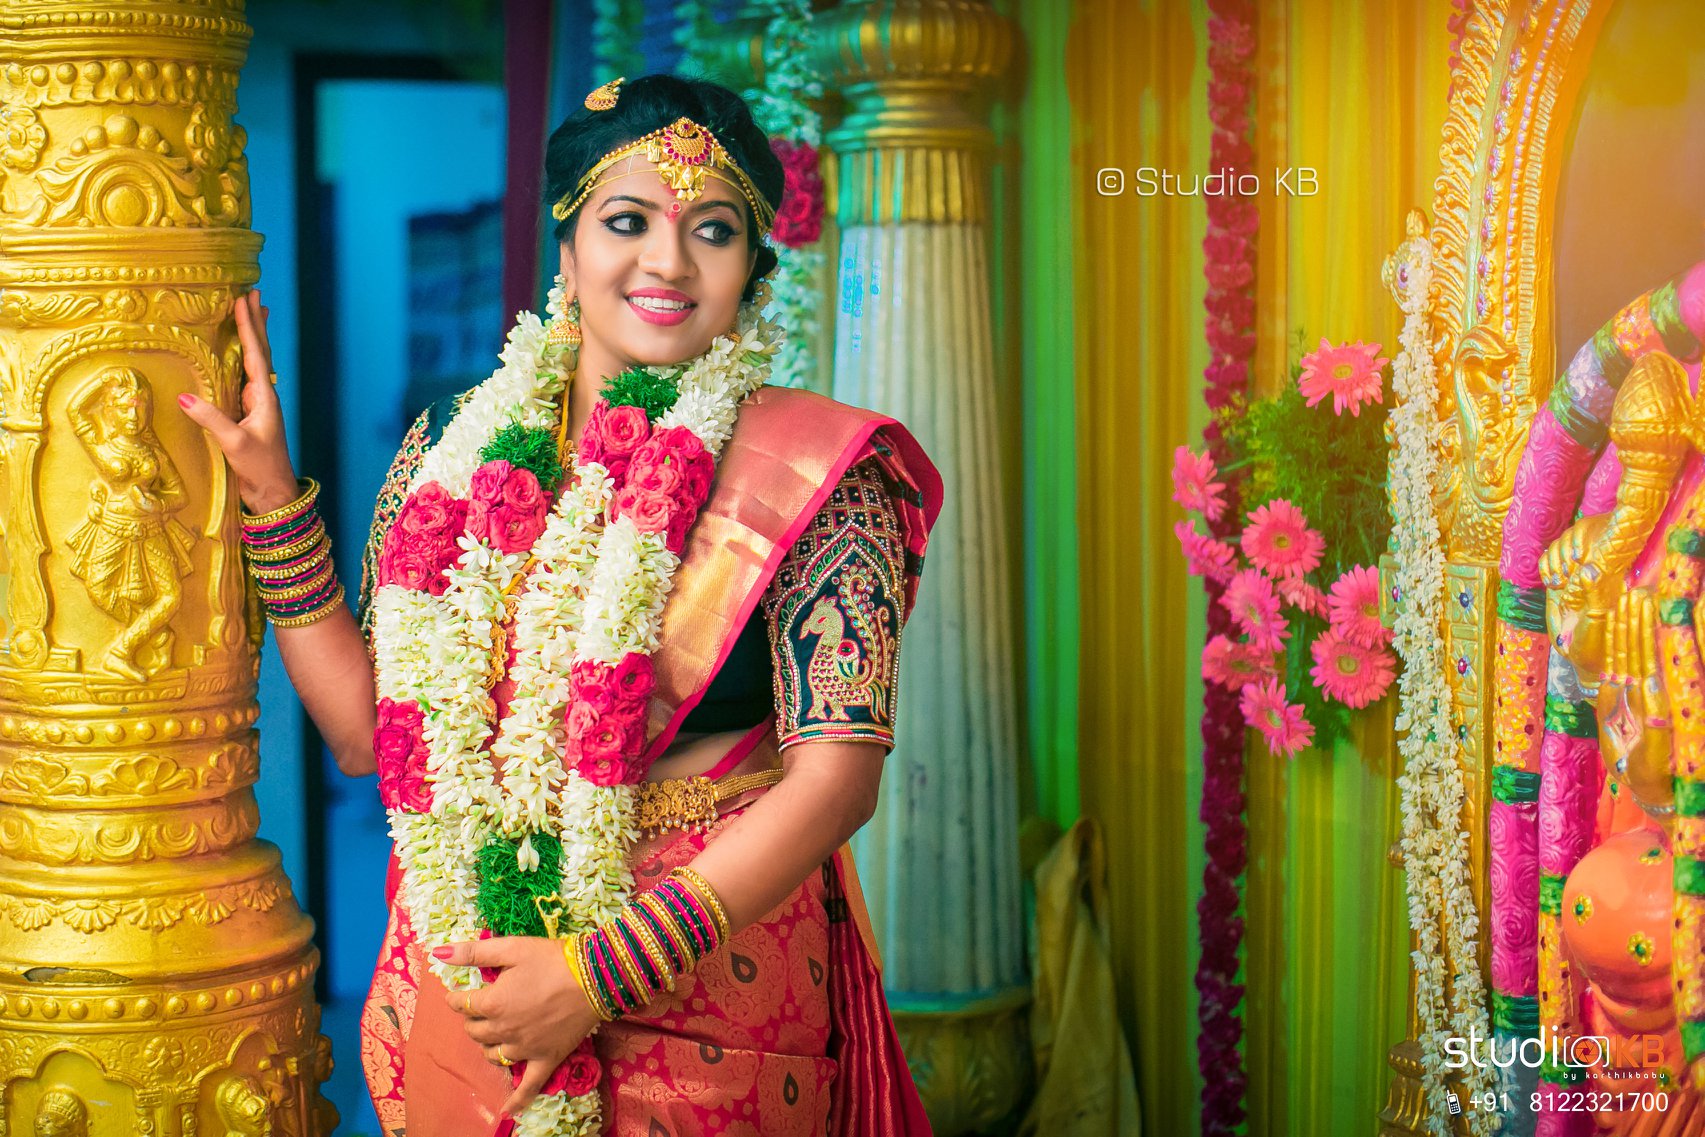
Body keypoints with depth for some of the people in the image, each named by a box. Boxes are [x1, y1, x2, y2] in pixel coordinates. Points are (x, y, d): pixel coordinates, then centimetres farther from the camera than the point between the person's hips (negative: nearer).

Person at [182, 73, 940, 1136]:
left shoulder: (811, 470, -9)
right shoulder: (458, 447, 4)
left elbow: (836, 774, -15)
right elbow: (368, 729, 5)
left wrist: (600, 973, -19)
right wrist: (273, 494, -1)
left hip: (704, 997, -3)